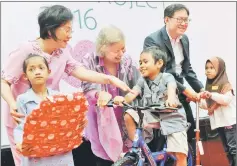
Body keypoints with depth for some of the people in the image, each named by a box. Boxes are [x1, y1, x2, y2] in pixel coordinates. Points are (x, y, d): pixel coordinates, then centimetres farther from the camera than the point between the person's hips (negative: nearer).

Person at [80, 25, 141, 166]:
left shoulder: (127, 61, -2)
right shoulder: (89, 61, -7)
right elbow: (87, 89, -17)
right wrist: (99, 94, -39)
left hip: (123, 119, 2)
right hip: (102, 121, -2)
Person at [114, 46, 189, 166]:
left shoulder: (167, 77, -7)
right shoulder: (142, 81, 4)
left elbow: (171, 88, -30)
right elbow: (133, 93, -15)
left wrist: (171, 98, -55)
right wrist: (123, 99, -39)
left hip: (171, 118, -3)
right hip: (152, 117, 3)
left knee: (181, 155, -13)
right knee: (129, 116, -20)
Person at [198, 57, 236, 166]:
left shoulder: (225, 84, -4)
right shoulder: (209, 86, 16)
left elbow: (226, 99, -20)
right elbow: (207, 105, 18)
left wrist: (212, 95, -30)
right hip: (218, 122, 7)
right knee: (227, 149, 10)